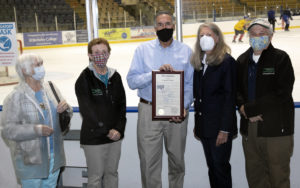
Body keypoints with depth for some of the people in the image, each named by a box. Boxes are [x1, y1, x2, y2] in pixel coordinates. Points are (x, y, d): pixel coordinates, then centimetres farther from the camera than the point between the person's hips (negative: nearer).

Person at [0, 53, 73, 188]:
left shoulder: (51, 88, 2)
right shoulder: (15, 97, -15)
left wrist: (66, 108, -12)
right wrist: (37, 130, -27)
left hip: (54, 156, 6)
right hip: (30, 161, -5)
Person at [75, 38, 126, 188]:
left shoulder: (115, 77, 6)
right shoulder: (84, 79, -9)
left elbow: (122, 105, 7)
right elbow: (87, 109, -14)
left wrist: (119, 129, -5)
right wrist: (106, 131, -15)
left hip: (115, 136, 5)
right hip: (94, 138, -5)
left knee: (112, 173, 15)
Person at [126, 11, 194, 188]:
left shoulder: (186, 51, 4)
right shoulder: (143, 49, 3)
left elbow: (191, 84, 1)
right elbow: (132, 81, -5)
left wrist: (184, 107, -14)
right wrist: (155, 72, -19)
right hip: (149, 112, -1)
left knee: (177, 160, 15)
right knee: (149, 162, 3)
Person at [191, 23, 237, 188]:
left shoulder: (227, 61, -10)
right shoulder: (199, 62, 10)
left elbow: (230, 97, -13)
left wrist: (224, 129, -16)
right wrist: (197, 124, 12)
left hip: (220, 125, -6)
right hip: (204, 125, 6)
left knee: (221, 166, 2)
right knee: (212, 166, 15)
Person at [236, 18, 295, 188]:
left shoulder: (280, 58, -5)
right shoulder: (243, 60, 11)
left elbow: (282, 93, -15)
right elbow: (237, 89, 12)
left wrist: (251, 109, -16)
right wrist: (244, 108, -8)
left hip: (276, 127, -5)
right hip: (249, 127, 5)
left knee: (278, 174, 3)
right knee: (254, 172, 14)